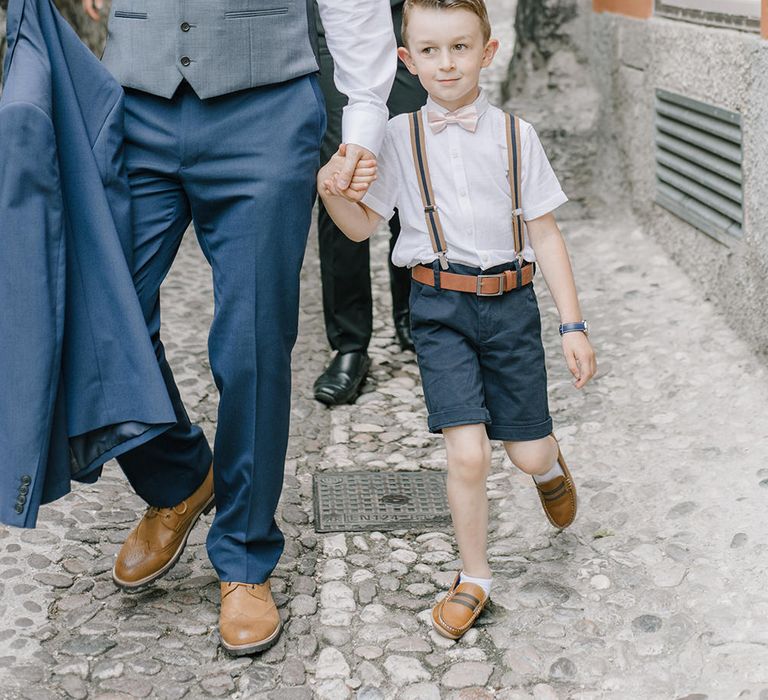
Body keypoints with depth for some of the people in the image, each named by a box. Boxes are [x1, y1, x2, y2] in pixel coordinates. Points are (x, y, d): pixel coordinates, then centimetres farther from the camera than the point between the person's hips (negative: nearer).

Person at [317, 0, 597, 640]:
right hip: (440, 307, -1)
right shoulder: (398, 138, 1)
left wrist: (574, 325, 1)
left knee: (529, 454, 6)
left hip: (511, 303, 1)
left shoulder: (515, 136, 2)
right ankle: (474, 579, 13)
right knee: (468, 455, -9)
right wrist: (330, 190, -15)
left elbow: (544, 233, 4)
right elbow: (362, 225, 7)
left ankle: (551, 465, 46)